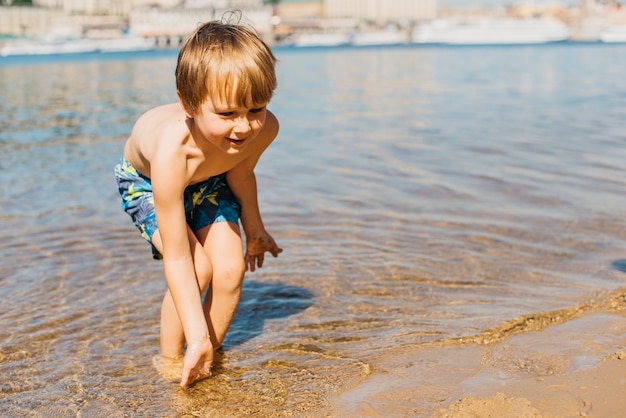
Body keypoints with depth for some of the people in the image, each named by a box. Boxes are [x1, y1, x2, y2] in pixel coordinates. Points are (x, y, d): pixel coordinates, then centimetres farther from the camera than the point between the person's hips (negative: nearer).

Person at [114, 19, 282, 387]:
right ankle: (170, 359, 3)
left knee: (230, 268, -12)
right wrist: (197, 336, -39)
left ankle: (209, 357, 13)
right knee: (197, 269, -22)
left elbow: (240, 172, -7)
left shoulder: (265, 128, -33)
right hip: (145, 181, -4)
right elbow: (177, 259, -40)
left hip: (209, 180, 4)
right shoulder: (172, 152, -46)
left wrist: (254, 228, 7)